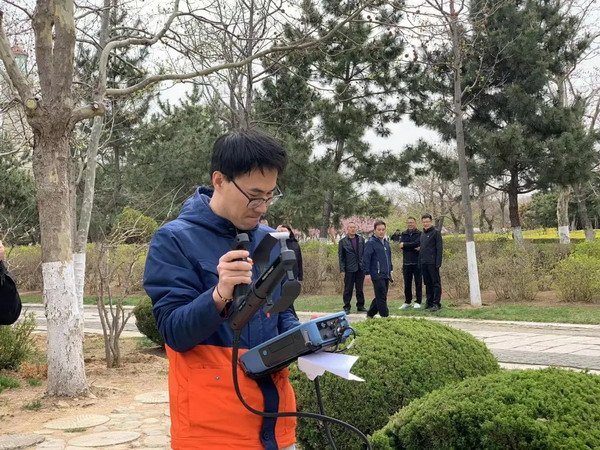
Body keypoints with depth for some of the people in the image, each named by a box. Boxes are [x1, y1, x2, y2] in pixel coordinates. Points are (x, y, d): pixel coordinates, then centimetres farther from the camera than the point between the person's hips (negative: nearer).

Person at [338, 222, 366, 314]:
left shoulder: (361, 239, 7)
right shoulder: (343, 241, 0)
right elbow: (341, 256, 0)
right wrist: (342, 270, -6)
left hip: (360, 268, 2)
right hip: (349, 269, -2)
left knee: (360, 289, 10)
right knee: (348, 289, 3)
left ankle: (360, 306, 19)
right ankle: (347, 307, 11)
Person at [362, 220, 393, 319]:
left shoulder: (386, 242, 16)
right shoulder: (371, 242, -8)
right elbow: (366, 258, -12)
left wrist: (390, 271, 22)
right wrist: (367, 273, -15)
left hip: (386, 275, 8)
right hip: (377, 275, -8)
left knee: (380, 297, 11)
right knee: (382, 297, -7)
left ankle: (370, 314, 22)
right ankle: (385, 316, -4)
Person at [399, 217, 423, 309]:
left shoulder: (419, 234, 1)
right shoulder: (404, 234, 12)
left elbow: (417, 243, -16)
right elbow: (401, 245, -4)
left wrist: (405, 245, -11)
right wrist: (414, 247, -13)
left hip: (417, 262, -3)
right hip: (406, 262, 3)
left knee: (418, 283, 2)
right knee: (407, 284, 9)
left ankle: (418, 302, 9)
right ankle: (407, 302, 18)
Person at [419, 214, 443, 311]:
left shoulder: (436, 232, -4)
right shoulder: (422, 233, 17)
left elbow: (440, 248, -9)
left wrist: (438, 262, -15)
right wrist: (420, 261, 11)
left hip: (432, 263, -7)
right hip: (424, 263, 7)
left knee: (436, 283, -3)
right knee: (427, 283, 10)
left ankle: (436, 303, -3)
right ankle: (429, 302, 16)